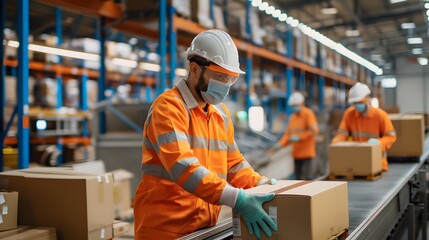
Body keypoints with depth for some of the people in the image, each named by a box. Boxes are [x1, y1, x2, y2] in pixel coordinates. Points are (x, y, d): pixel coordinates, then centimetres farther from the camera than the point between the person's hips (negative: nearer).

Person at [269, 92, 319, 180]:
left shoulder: (308, 114, -7)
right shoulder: (293, 116, 14)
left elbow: (314, 130, -16)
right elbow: (288, 133, 14)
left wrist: (299, 137, -21)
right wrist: (280, 144, 0)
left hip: (306, 152, -7)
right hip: (296, 152, 7)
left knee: (306, 176, -9)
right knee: (298, 177, 8)